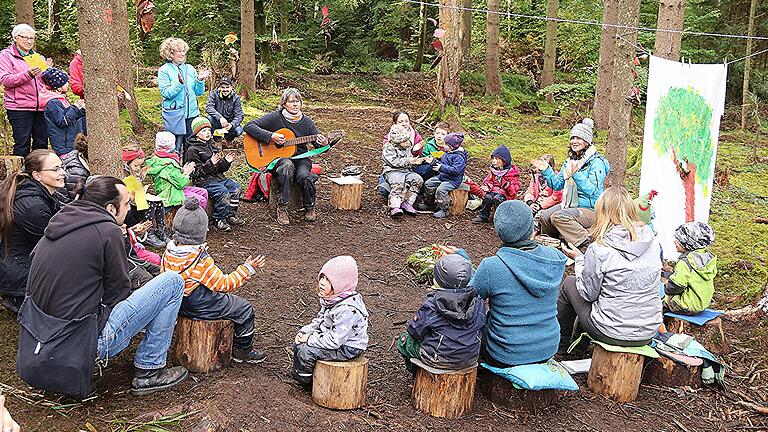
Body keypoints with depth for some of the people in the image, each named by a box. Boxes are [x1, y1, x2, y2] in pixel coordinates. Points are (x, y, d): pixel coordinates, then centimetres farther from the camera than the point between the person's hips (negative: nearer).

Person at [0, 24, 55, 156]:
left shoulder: (37, 56, 20)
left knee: (42, 143, 6)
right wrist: (28, 74, -22)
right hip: (19, 107, -5)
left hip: (40, 106, 5)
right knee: (22, 145, -6)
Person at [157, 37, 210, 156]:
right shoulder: (164, 70, -3)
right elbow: (166, 93, -12)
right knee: (175, 149, -3)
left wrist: (200, 80, -6)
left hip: (192, 113, 5)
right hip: (174, 115, -5)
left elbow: (199, 92, 12)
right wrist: (179, 83, -25)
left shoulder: (190, 69, 10)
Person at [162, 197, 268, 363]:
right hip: (200, 308, -9)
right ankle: (243, 350, 21)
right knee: (244, 308, 6)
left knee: (227, 300, 30)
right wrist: (248, 268, -16)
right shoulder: (201, 260, -29)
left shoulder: (169, 250, -7)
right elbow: (224, 284, -22)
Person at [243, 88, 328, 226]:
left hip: (301, 158, 2)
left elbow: (318, 145, 7)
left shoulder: (307, 122, 5)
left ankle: (310, 208, -3)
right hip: (278, 158, -2)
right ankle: (281, 208, -26)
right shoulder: (275, 117, -4)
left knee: (304, 175, -32)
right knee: (287, 166, -38)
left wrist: (324, 144, -19)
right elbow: (249, 126, -11)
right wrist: (271, 136, -21)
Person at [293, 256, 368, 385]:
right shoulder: (330, 299, -2)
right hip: (332, 337, 10)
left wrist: (309, 339, -21)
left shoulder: (346, 310, -34)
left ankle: (303, 378, 12)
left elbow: (334, 341, -32)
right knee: (298, 341, 10)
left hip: (348, 349, -10)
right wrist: (304, 332, -4)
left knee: (305, 350, -16)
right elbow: (319, 320, 13)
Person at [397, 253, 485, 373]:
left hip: (439, 360, -5)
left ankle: (416, 372, 37)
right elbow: (480, 328, 3)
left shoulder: (431, 305, -24)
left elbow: (415, 331, -14)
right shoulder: (477, 301, -12)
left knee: (403, 339, 22)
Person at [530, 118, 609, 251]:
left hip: (590, 209, -7)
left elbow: (592, 190, -23)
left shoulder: (596, 162, -12)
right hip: (570, 205, 7)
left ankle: (588, 245, -24)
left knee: (558, 217, -29)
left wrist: (576, 174, -34)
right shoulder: (570, 160, 12)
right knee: (544, 218, -11)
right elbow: (557, 184, 14)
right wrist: (546, 170, 1)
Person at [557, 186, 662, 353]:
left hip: (613, 334, -5)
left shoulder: (599, 249, -18)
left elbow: (589, 294, -7)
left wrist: (579, 259, 7)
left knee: (569, 283, 17)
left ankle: (561, 344, 34)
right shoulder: (651, 240, -3)